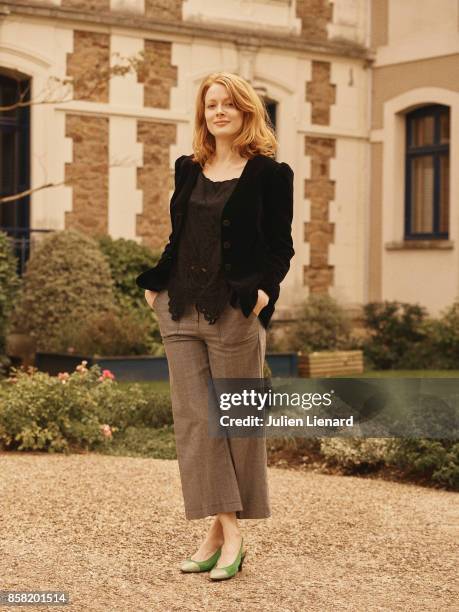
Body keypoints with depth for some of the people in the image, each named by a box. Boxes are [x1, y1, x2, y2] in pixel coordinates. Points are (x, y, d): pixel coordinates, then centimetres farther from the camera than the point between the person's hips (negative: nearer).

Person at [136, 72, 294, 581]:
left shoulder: (269, 173, 0)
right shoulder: (189, 170, 15)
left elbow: (280, 247, -1)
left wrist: (264, 290, -17)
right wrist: (155, 284, 8)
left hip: (235, 313, -5)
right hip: (181, 311, 5)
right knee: (193, 418, 0)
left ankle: (229, 530, 12)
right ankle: (223, 530, 5)